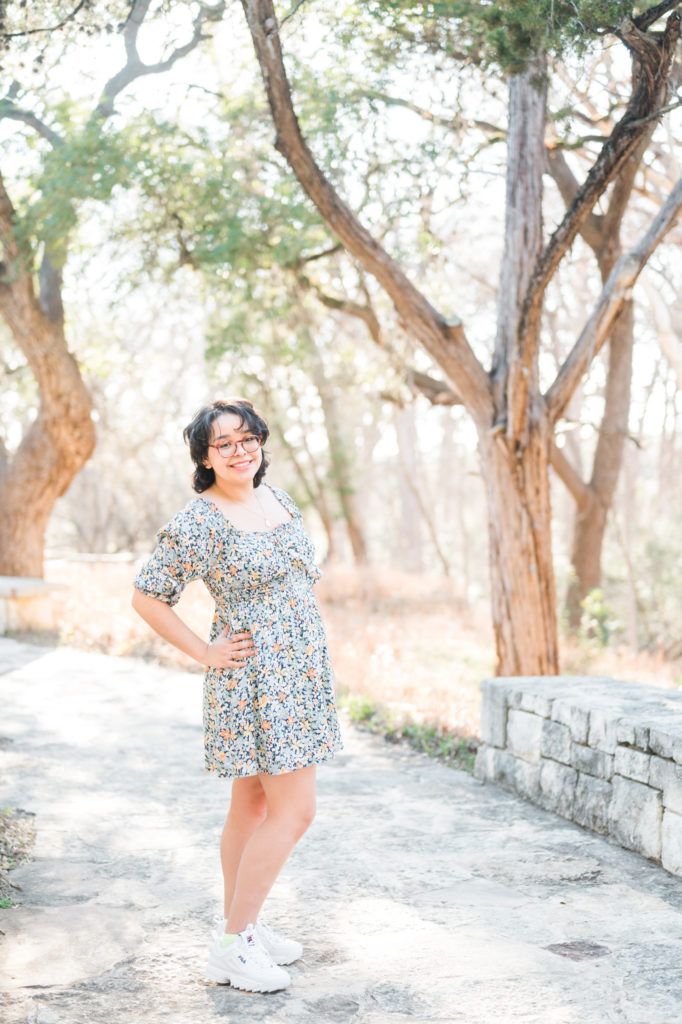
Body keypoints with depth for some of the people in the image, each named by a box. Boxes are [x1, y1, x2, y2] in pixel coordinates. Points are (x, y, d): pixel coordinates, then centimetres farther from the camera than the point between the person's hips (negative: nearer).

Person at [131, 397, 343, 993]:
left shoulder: (277, 497, 10)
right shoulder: (196, 524, -14)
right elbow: (148, 598, -9)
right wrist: (206, 653, -9)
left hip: (301, 671, 8)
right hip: (254, 681, -8)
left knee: (253, 804, 14)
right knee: (293, 811, -8)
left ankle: (241, 926, 25)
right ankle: (232, 947, 2)